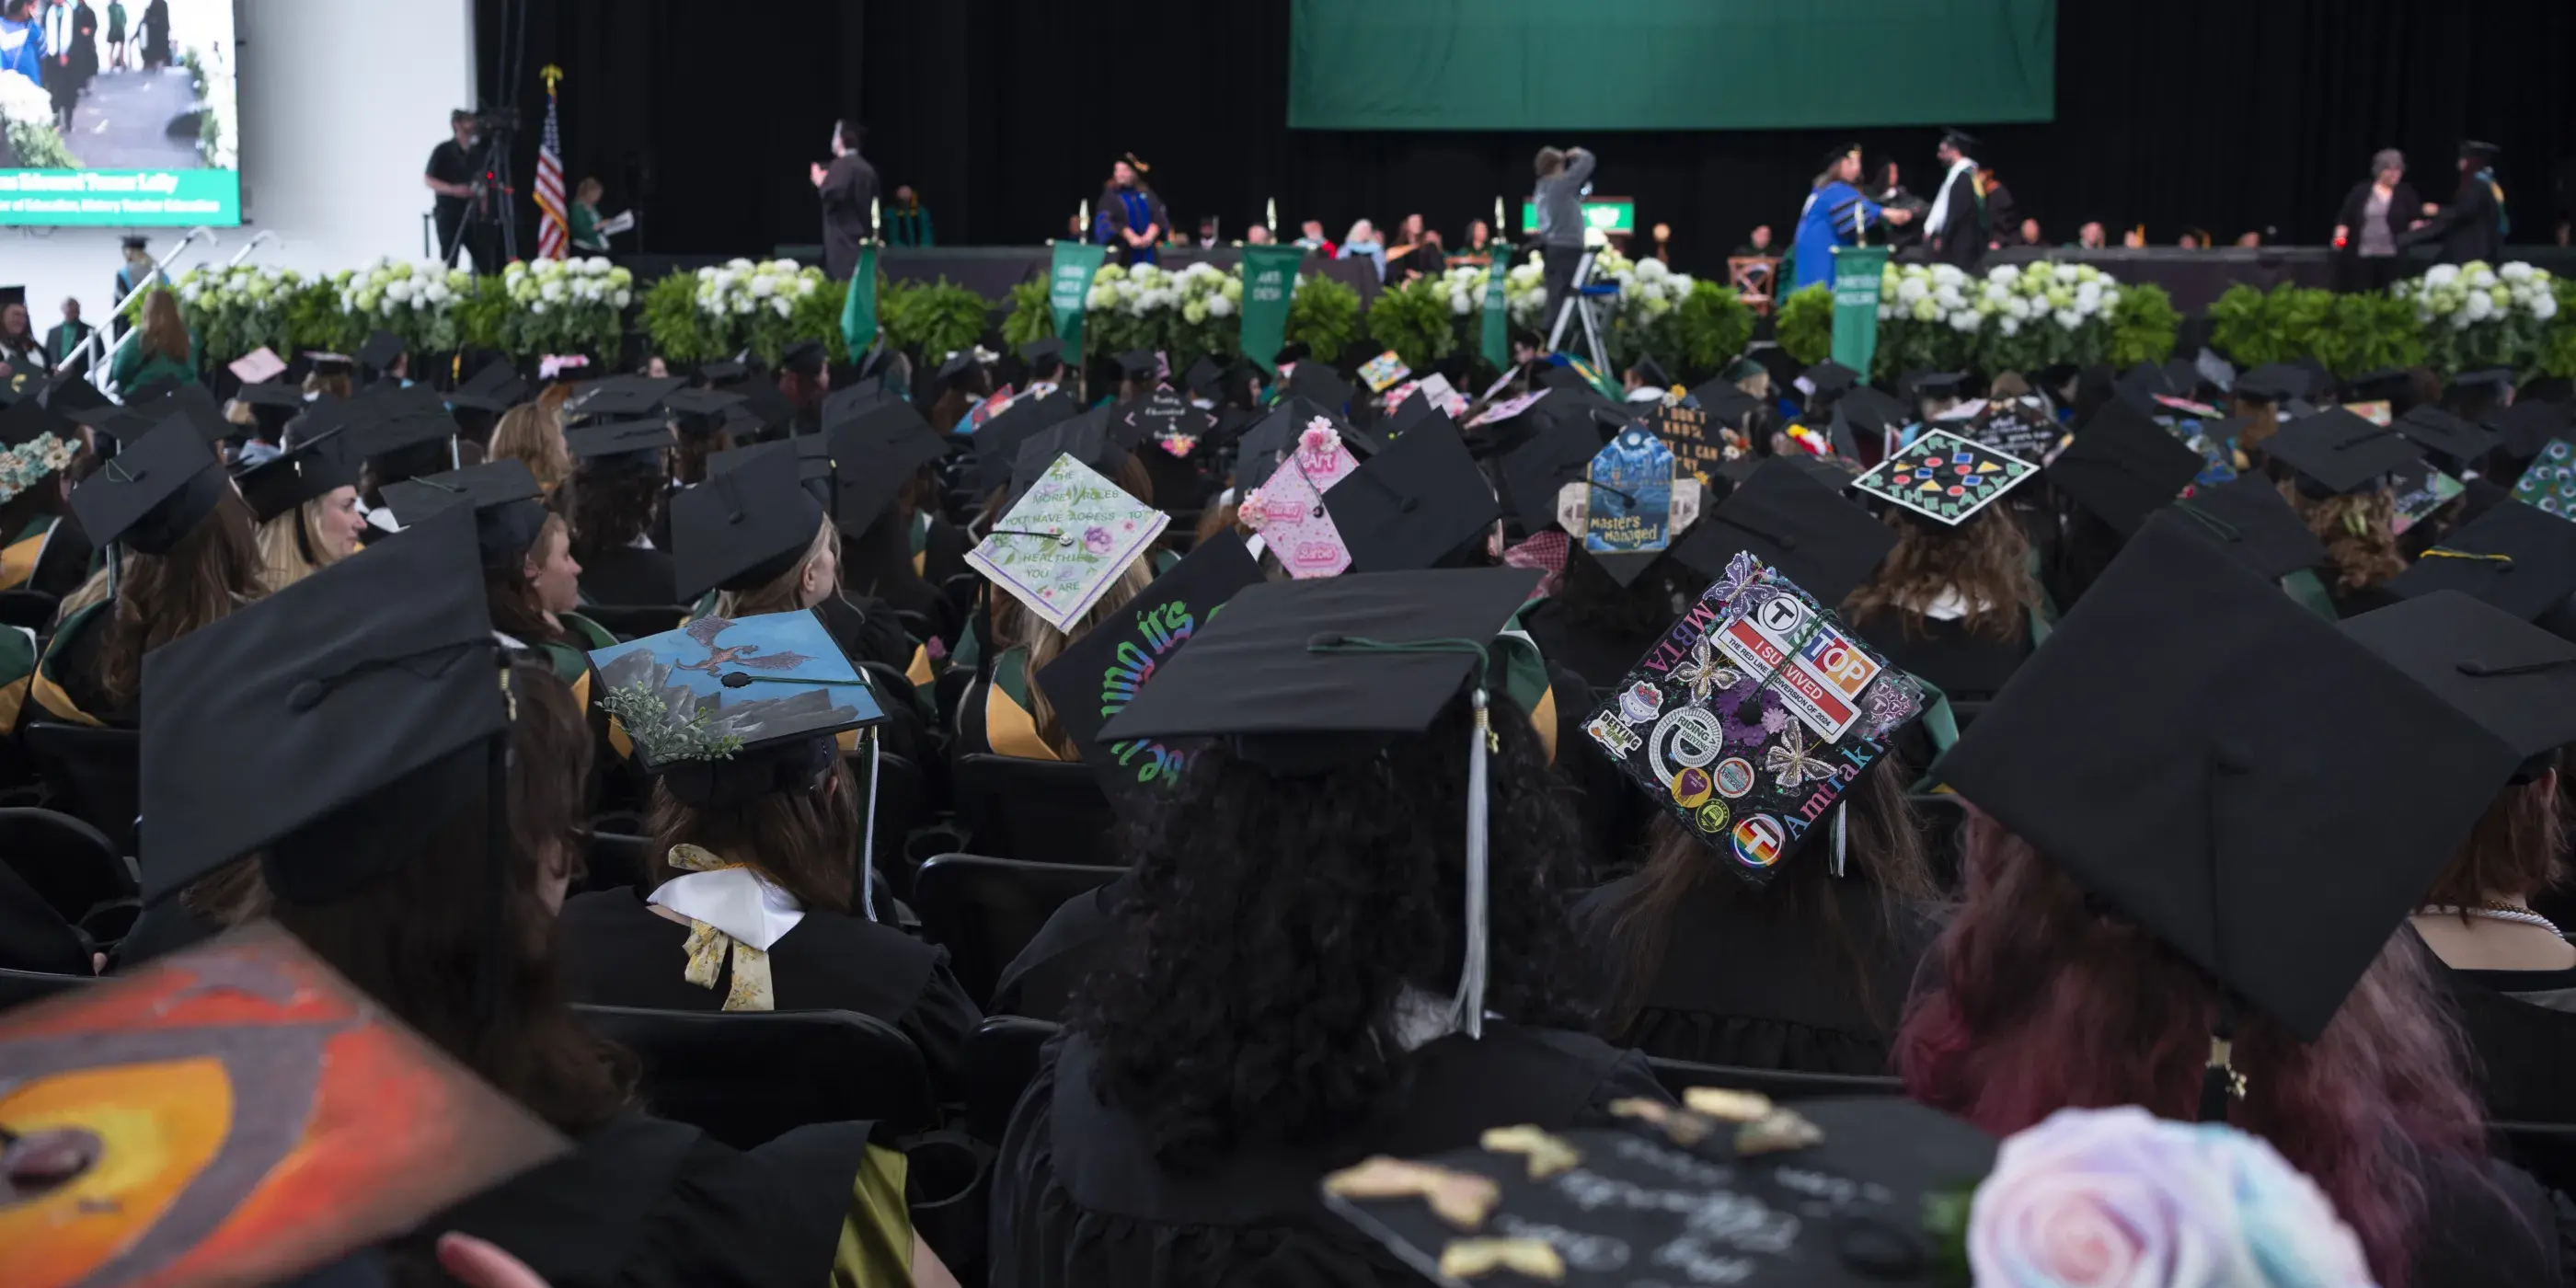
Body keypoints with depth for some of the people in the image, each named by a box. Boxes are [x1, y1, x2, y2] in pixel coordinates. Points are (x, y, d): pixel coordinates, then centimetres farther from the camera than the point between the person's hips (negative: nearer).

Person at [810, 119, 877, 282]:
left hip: (843, 240, -9)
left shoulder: (841, 165, -12)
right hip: (864, 237, 9)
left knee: (844, 285, -12)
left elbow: (832, 194, -25)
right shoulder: (866, 167, 14)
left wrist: (820, 182, -3)